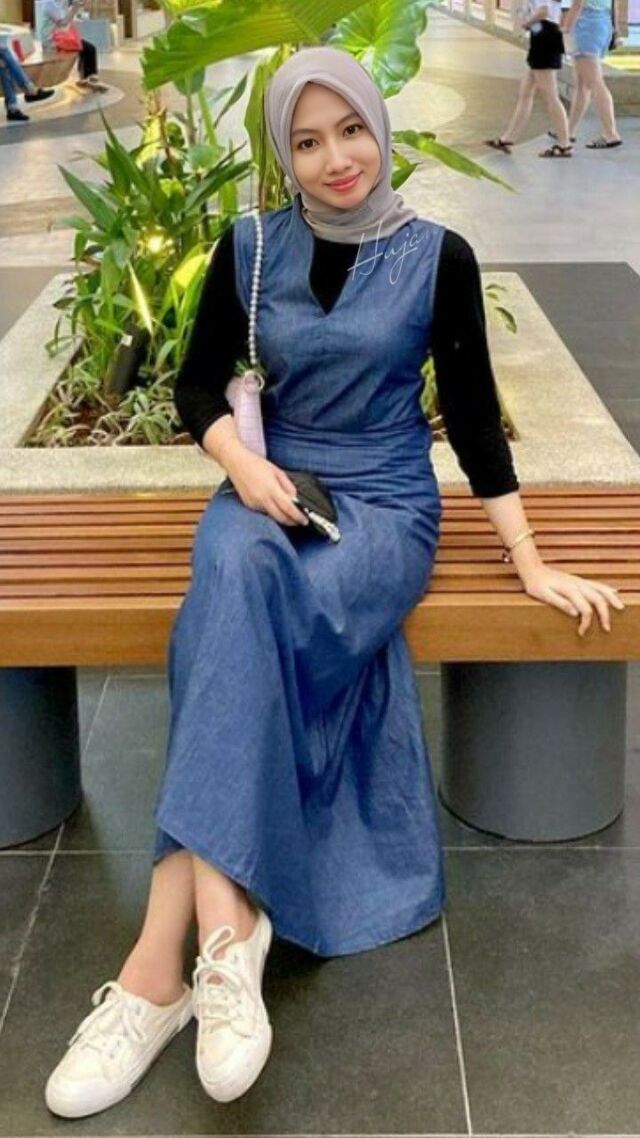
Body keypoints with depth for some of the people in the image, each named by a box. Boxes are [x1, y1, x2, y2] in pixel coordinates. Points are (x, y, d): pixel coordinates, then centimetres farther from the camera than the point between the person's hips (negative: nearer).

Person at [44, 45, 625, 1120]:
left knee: (230, 624, -33)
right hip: (271, 492, 2)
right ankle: (225, 925, -39)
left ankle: (161, 957, -34)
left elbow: (474, 415, 2)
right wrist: (241, 462, -10)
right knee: (235, 578, -36)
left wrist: (530, 563, 0)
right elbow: (197, 383, 11)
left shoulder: (437, 257, -1)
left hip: (387, 506, -2)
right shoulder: (249, 248, 4)